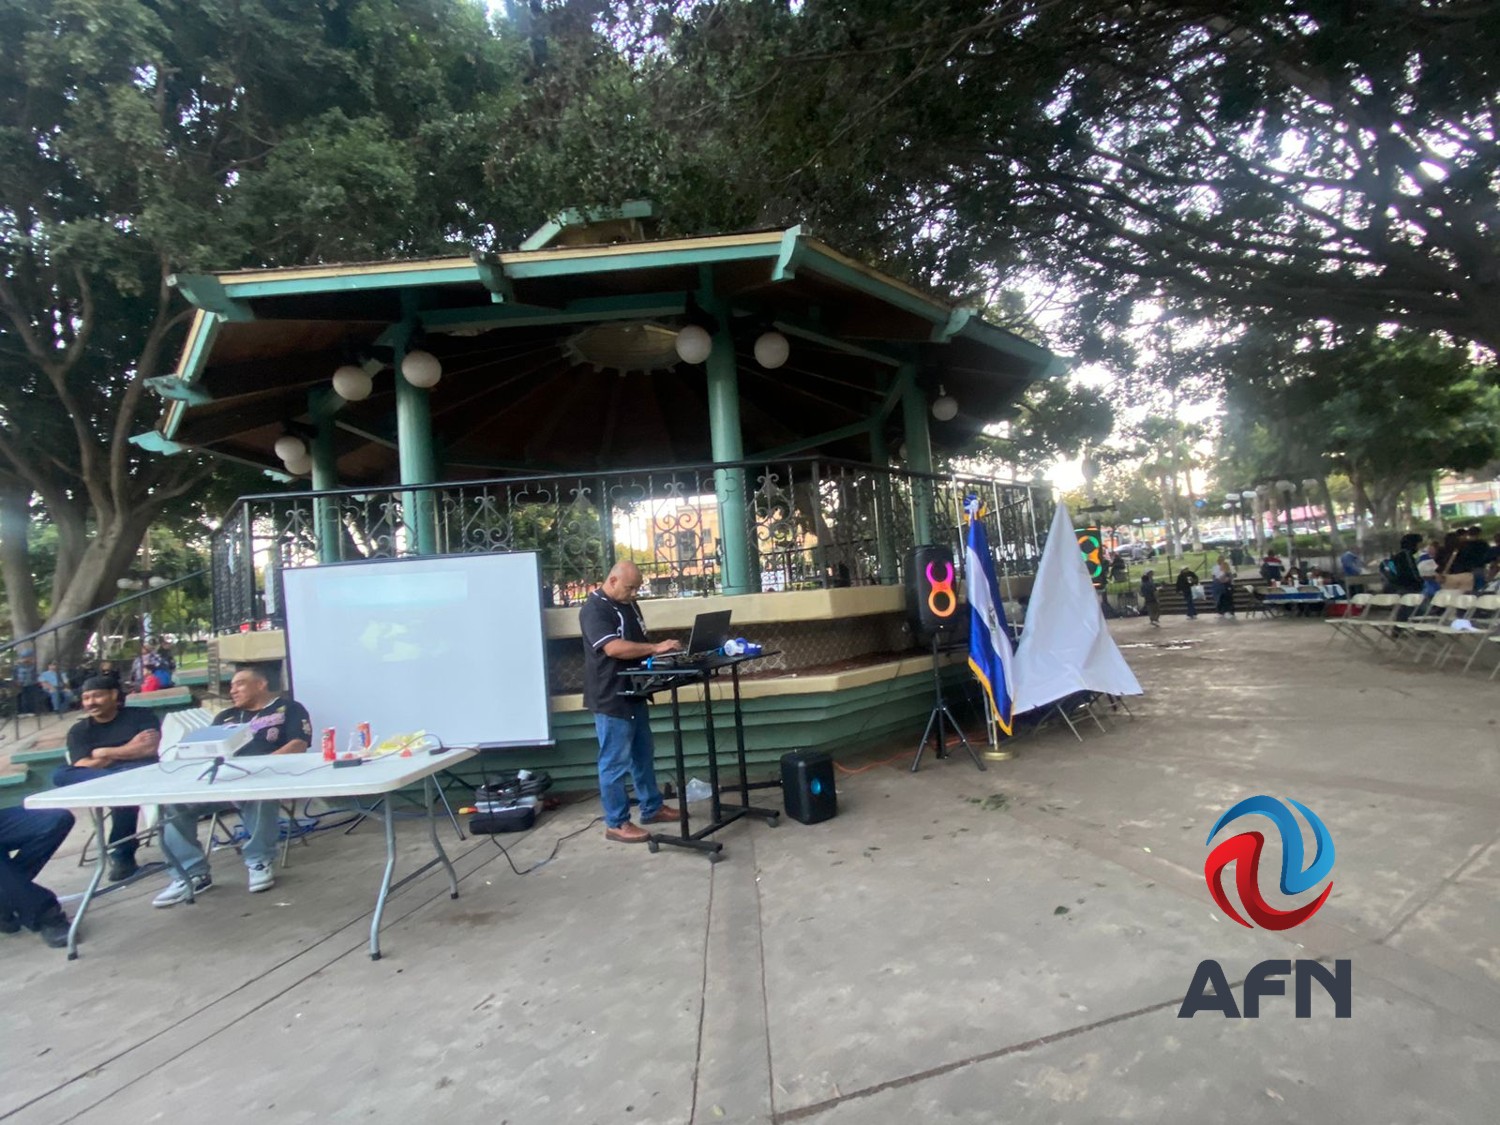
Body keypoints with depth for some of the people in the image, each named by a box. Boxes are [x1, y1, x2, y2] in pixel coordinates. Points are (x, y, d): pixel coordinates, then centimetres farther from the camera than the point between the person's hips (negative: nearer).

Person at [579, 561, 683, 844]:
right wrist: (655, 648, -28)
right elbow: (613, 648, -29)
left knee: (643, 755, 18)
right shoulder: (593, 610, -17)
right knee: (615, 762, -1)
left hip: (633, 693, 9)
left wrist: (661, 649, 1)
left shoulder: (629, 605, 12)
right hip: (610, 698, -9)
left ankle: (652, 808, 31)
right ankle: (616, 823, 10)